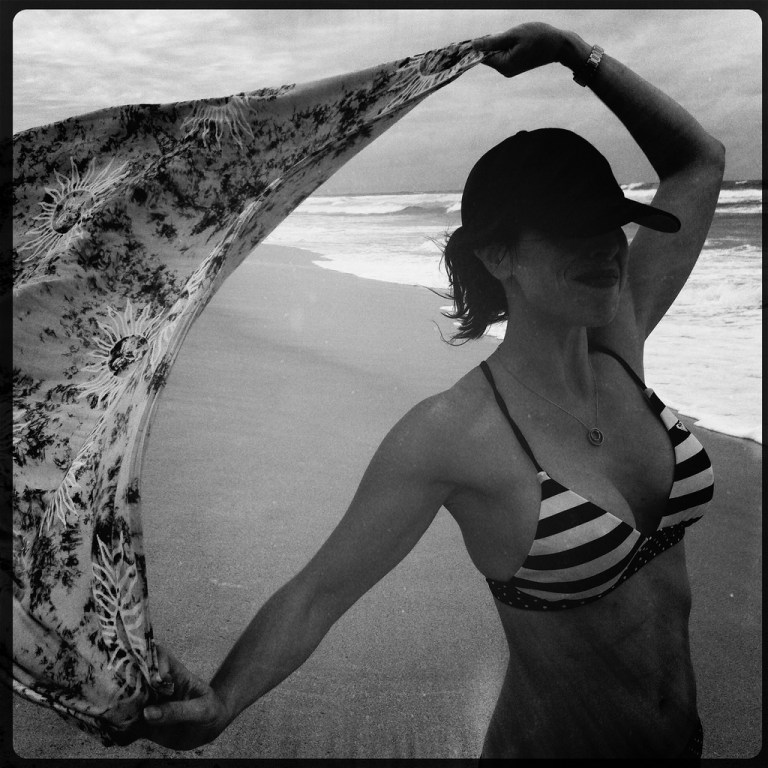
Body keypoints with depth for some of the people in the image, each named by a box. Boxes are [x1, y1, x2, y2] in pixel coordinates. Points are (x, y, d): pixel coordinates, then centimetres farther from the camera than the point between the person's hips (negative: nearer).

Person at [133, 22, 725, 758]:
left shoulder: (618, 347, -10)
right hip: (556, 737, -5)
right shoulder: (452, 434, -26)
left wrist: (580, 53, -6)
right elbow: (318, 592, -21)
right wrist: (220, 704, -37)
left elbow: (699, 162, -1)